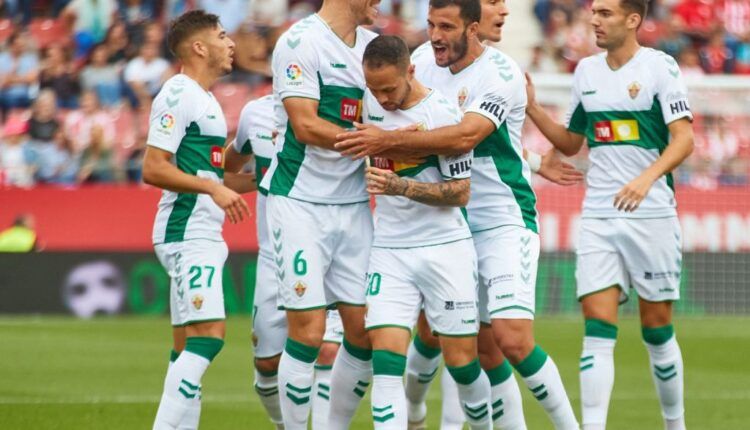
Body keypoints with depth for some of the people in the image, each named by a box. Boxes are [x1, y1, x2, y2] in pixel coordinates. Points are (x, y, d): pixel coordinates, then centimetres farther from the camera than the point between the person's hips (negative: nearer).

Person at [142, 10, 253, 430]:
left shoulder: (207, 101, 20)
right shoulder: (178, 95, -11)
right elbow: (154, 168, -17)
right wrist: (212, 187, -22)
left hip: (203, 234, 10)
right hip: (187, 233, -10)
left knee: (189, 346, 8)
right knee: (209, 334, -18)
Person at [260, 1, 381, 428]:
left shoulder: (374, 45, 10)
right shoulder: (301, 41, -11)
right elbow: (306, 126, -17)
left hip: (354, 206, 7)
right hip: (301, 204, -6)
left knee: (365, 331, 3)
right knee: (308, 332, -8)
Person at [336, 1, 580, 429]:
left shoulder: (500, 74, -16)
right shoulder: (424, 59, 4)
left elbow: (466, 136, -30)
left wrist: (388, 141, -34)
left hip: (504, 221, -6)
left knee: (513, 338, -16)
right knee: (483, 347, 7)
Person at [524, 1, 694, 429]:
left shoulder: (660, 67, -5)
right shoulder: (587, 71, 11)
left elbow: (684, 139, -12)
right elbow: (571, 142, 21)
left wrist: (648, 176, -28)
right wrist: (532, 109, 7)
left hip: (651, 214, -4)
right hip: (598, 216, 4)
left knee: (657, 328, 4)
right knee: (598, 327, -8)